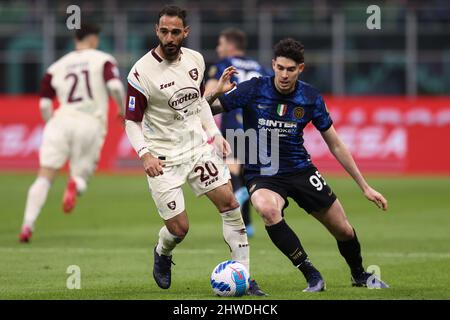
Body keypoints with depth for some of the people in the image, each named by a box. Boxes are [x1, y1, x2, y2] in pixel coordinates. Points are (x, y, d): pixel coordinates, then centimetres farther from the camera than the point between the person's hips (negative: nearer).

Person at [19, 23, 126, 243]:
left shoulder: (57, 67, 15)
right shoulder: (103, 60, 8)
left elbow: (44, 104, 9)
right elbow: (115, 86, -8)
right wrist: (123, 110, 8)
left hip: (61, 120, 1)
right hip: (91, 124, -1)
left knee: (44, 178, -1)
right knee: (81, 177, 13)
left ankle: (28, 225, -21)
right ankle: (75, 183, -26)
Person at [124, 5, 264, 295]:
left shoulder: (195, 60, 0)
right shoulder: (141, 73, -16)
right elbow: (132, 121, -10)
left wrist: (215, 134, 7)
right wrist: (145, 154, -25)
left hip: (198, 146, 5)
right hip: (163, 159, -5)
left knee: (230, 203, -7)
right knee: (179, 228, -5)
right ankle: (162, 255, 33)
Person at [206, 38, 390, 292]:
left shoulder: (311, 98, -6)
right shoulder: (253, 90, -13)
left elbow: (335, 145, 4)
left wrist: (365, 187, 4)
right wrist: (216, 93, -31)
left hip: (300, 170, 3)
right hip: (261, 174, -3)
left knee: (343, 230, 3)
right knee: (268, 209, -37)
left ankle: (360, 275, 38)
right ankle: (311, 275, -22)